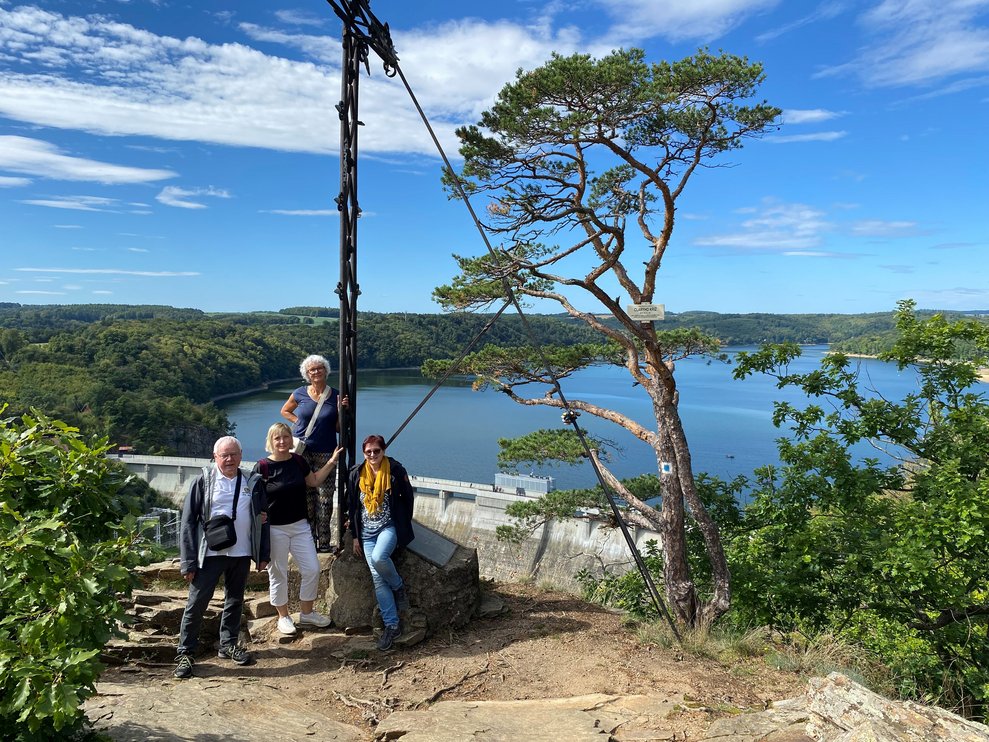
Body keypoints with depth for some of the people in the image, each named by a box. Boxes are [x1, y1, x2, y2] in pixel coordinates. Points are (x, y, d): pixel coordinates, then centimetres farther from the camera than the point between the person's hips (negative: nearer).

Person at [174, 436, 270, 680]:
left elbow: (263, 518, 11)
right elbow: (188, 520, -5)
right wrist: (188, 561, -10)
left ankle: (228, 644, 29)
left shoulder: (253, 483, 5)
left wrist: (263, 554, 7)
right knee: (197, 602, -1)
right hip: (210, 552, -3)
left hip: (241, 553, 4)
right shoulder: (204, 481, -4)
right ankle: (184, 653, 12)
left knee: (235, 600, 14)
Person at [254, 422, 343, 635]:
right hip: (274, 528, -4)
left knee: (312, 569, 5)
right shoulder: (262, 466, -11)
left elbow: (314, 481, 17)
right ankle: (283, 616, 27)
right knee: (278, 574, 8)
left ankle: (306, 613, 24)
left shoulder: (298, 461, 2)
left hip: (300, 525, 5)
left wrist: (331, 462, 9)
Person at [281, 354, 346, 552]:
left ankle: (324, 542, 9)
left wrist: (341, 410, -11)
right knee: (305, 497, 4)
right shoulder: (300, 394, 1)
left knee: (324, 498, 0)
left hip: (325, 453, 0)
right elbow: (285, 411, 20)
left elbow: (339, 428, 5)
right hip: (301, 451, 0)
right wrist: (299, 421, 4)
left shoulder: (336, 396, 1)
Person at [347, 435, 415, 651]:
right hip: (367, 532, 3)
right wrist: (355, 536, 8)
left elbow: (407, 498, 3)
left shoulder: (396, 470, -6)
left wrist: (404, 526, 2)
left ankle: (399, 587, -2)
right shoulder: (356, 474, 3)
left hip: (389, 527, -3)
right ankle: (392, 625, 2)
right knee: (378, 579, -5)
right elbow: (352, 507, 9)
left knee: (379, 558, -32)